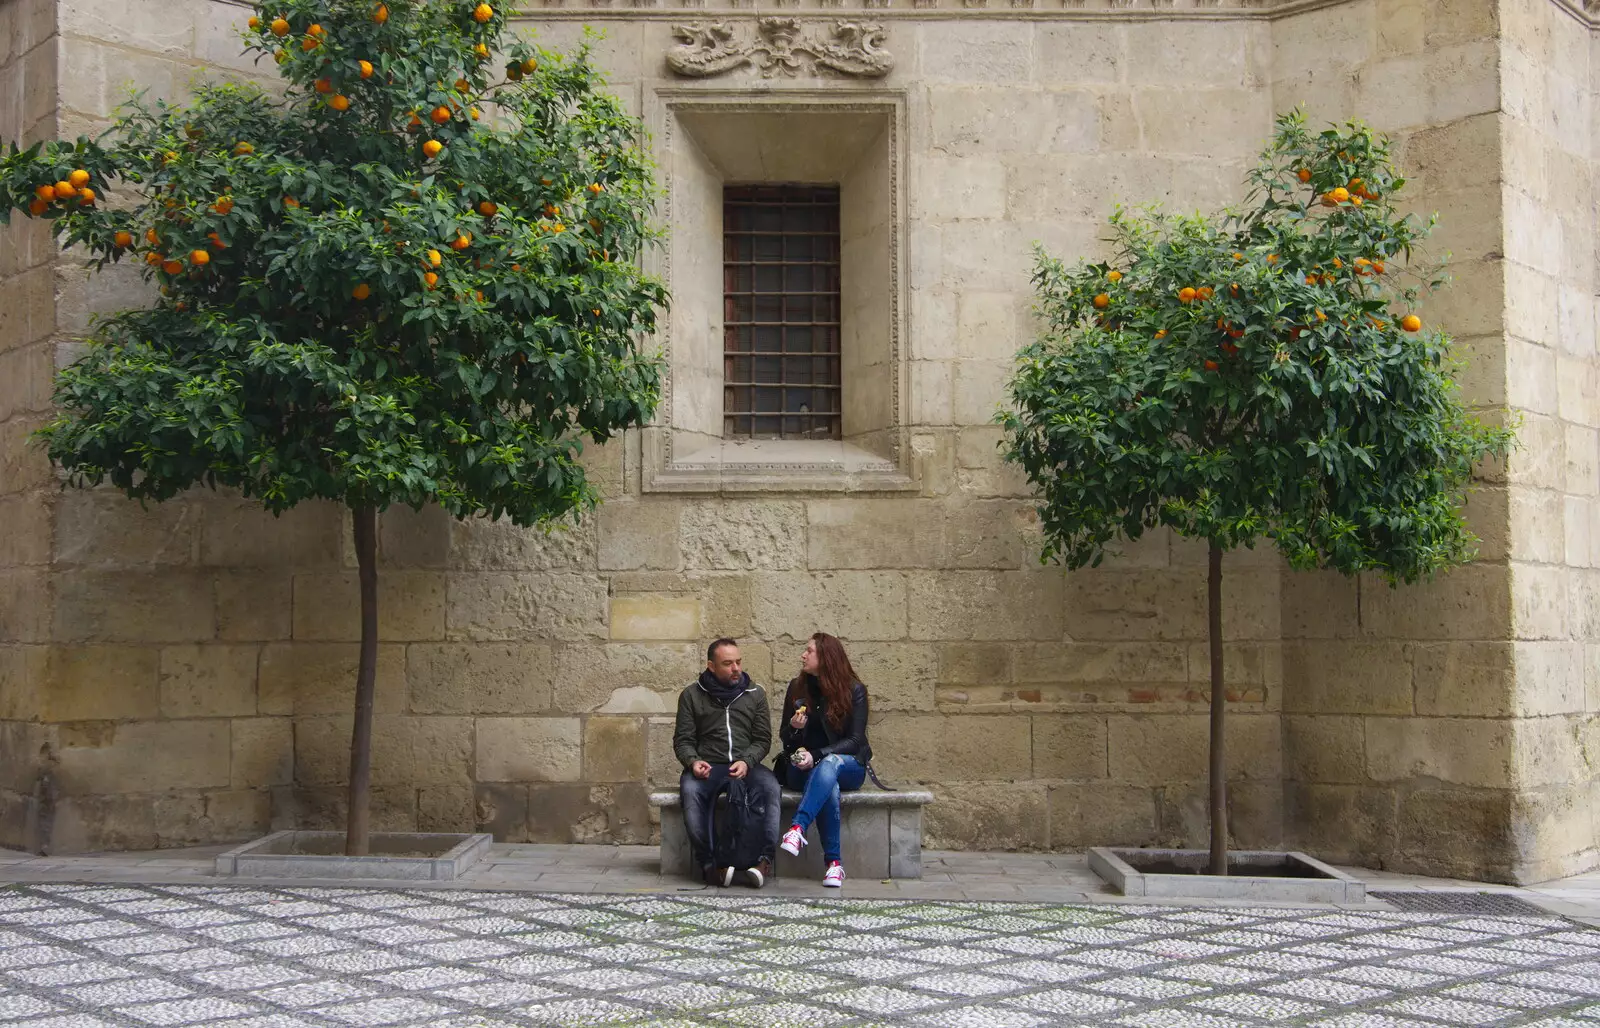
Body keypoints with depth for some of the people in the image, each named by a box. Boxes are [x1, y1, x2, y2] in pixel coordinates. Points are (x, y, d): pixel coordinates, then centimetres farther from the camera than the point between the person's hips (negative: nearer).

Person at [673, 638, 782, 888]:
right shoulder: (692, 695, 11)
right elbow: (682, 740, 9)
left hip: (746, 764, 1)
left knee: (771, 787, -32)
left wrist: (746, 761, -11)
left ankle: (765, 859, -33)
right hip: (707, 766, -1)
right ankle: (708, 863, -33)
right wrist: (693, 761, -14)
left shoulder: (755, 694, 14)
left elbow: (762, 739, 10)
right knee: (690, 790, -35)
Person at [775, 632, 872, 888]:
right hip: (803, 768, 1)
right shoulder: (797, 688, 7)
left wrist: (817, 755, -21)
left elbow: (855, 740, -8)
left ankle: (798, 828, -54)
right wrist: (794, 728, -12)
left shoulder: (854, 690, -3)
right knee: (829, 786, -36)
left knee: (829, 764, -39)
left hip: (847, 765, -1)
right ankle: (834, 863, -39)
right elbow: (784, 736, 13)